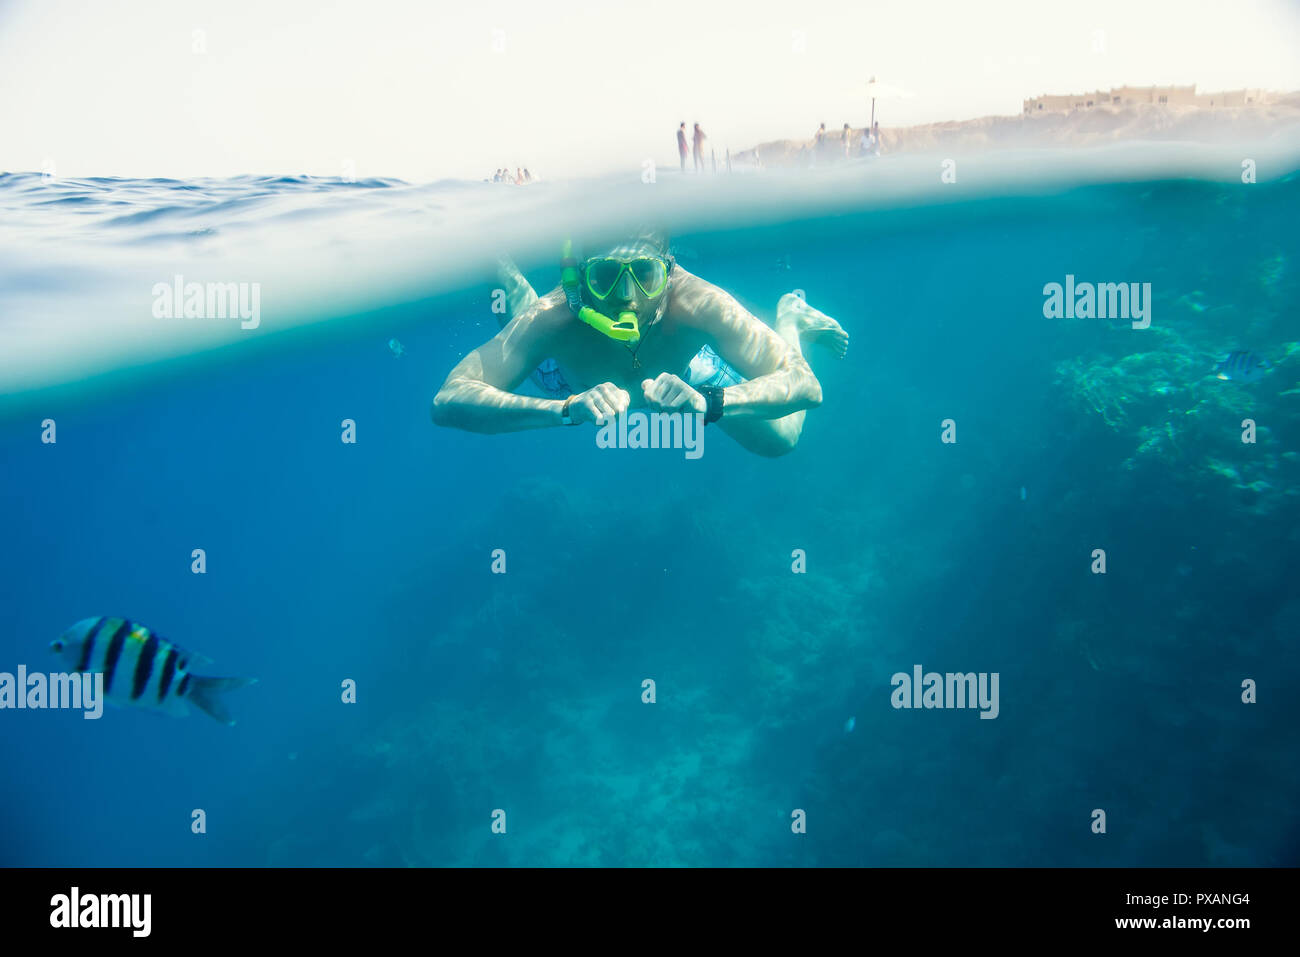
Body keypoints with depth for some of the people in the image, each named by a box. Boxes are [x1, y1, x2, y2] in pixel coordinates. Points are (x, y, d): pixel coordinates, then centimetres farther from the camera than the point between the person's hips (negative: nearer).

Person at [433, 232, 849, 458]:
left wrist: (708, 402, -68)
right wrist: (569, 409, -71)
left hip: (681, 373, 0)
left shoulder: (698, 305, -47)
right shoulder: (551, 319, -47)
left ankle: (791, 321, 33)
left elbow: (806, 385, -50)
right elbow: (447, 401, -56)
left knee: (779, 440, 12)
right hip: (577, 383, 1)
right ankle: (513, 282, 50)